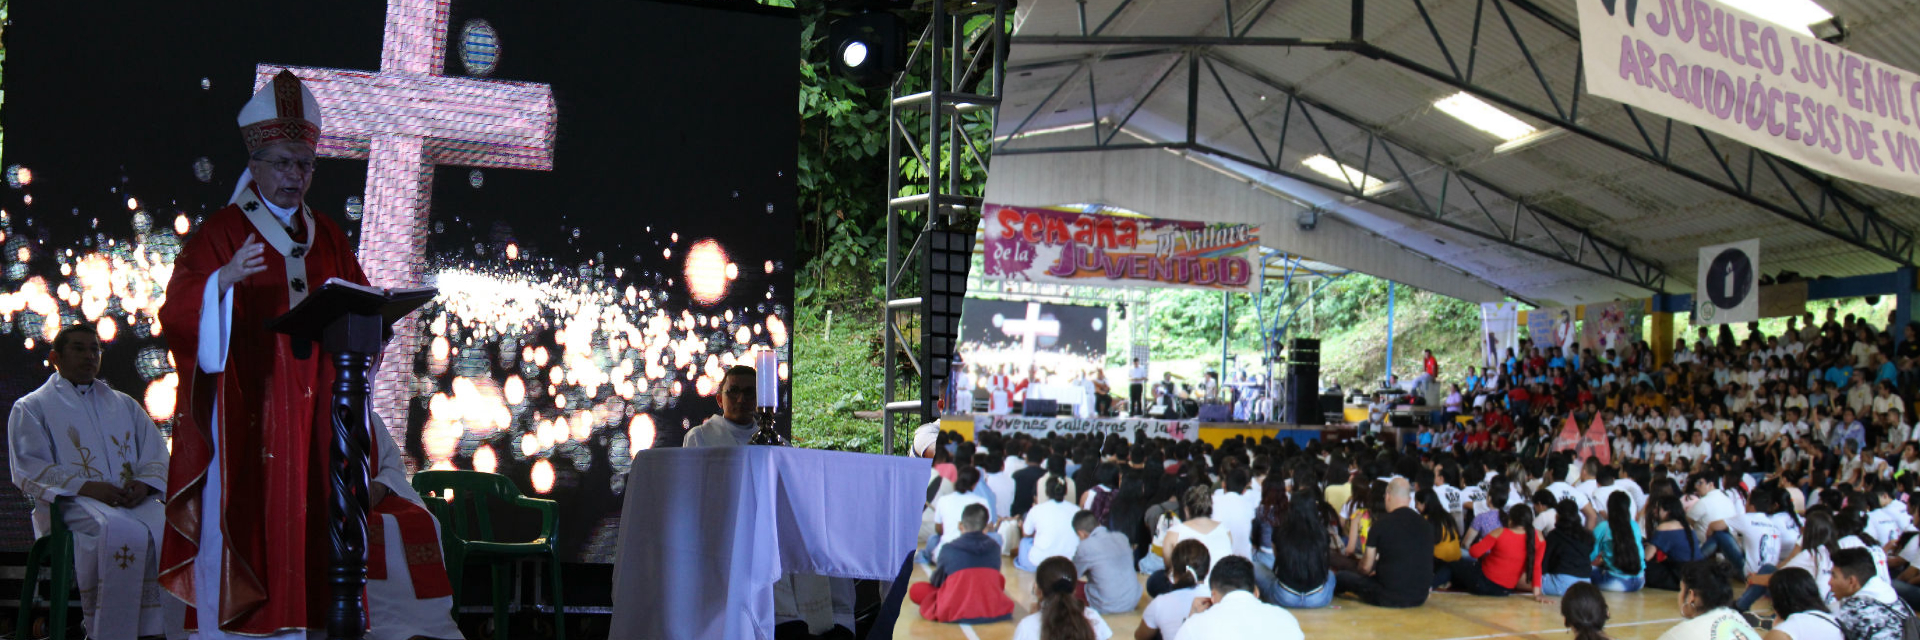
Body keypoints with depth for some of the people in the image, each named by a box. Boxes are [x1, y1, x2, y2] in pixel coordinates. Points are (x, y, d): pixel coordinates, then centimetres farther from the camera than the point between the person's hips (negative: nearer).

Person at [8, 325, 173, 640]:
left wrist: (144, 483, -4)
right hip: (69, 504, -4)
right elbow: (28, 470, 1)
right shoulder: (31, 408, 15)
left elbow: (157, 454, 21)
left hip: (131, 499, 4)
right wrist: (86, 487, -15)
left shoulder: (123, 404, 27)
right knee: (123, 534, -39)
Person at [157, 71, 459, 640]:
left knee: (308, 524, 1)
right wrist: (223, 280, -25)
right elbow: (177, 315, -7)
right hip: (246, 412, -4)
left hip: (315, 412, 4)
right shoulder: (221, 233, 3)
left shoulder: (328, 239, 17)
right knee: (245, 524, -7)